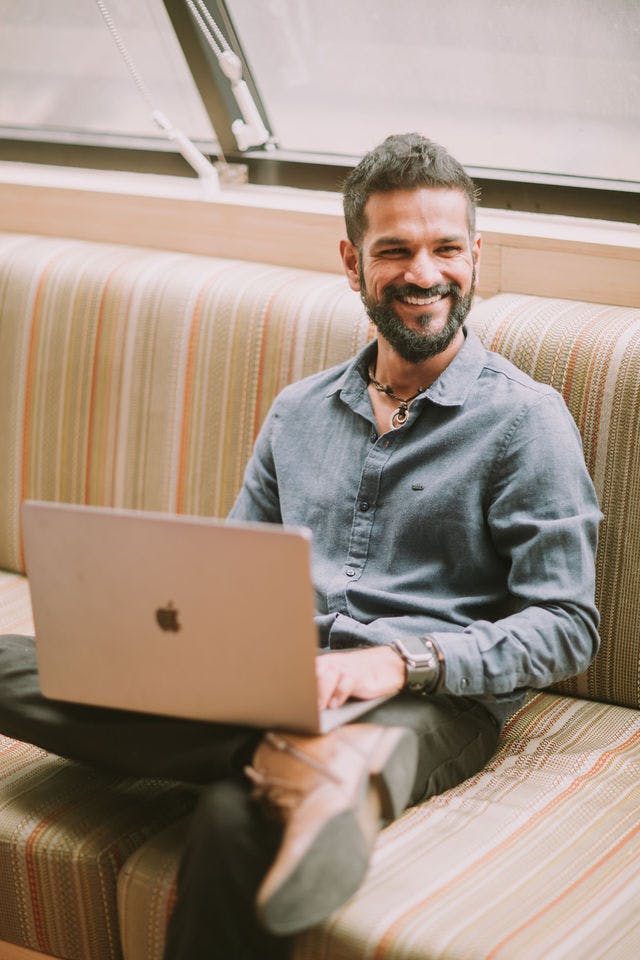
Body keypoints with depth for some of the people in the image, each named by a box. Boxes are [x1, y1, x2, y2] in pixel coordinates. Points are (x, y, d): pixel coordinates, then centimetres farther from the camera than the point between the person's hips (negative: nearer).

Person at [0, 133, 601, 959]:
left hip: (430, 703, -6)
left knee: (236, 818, -43)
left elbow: (566, 626, -2)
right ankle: (311, 763, -40)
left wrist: (404, 659, -18)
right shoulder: (298, 412, 22)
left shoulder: (524, 418, 4)